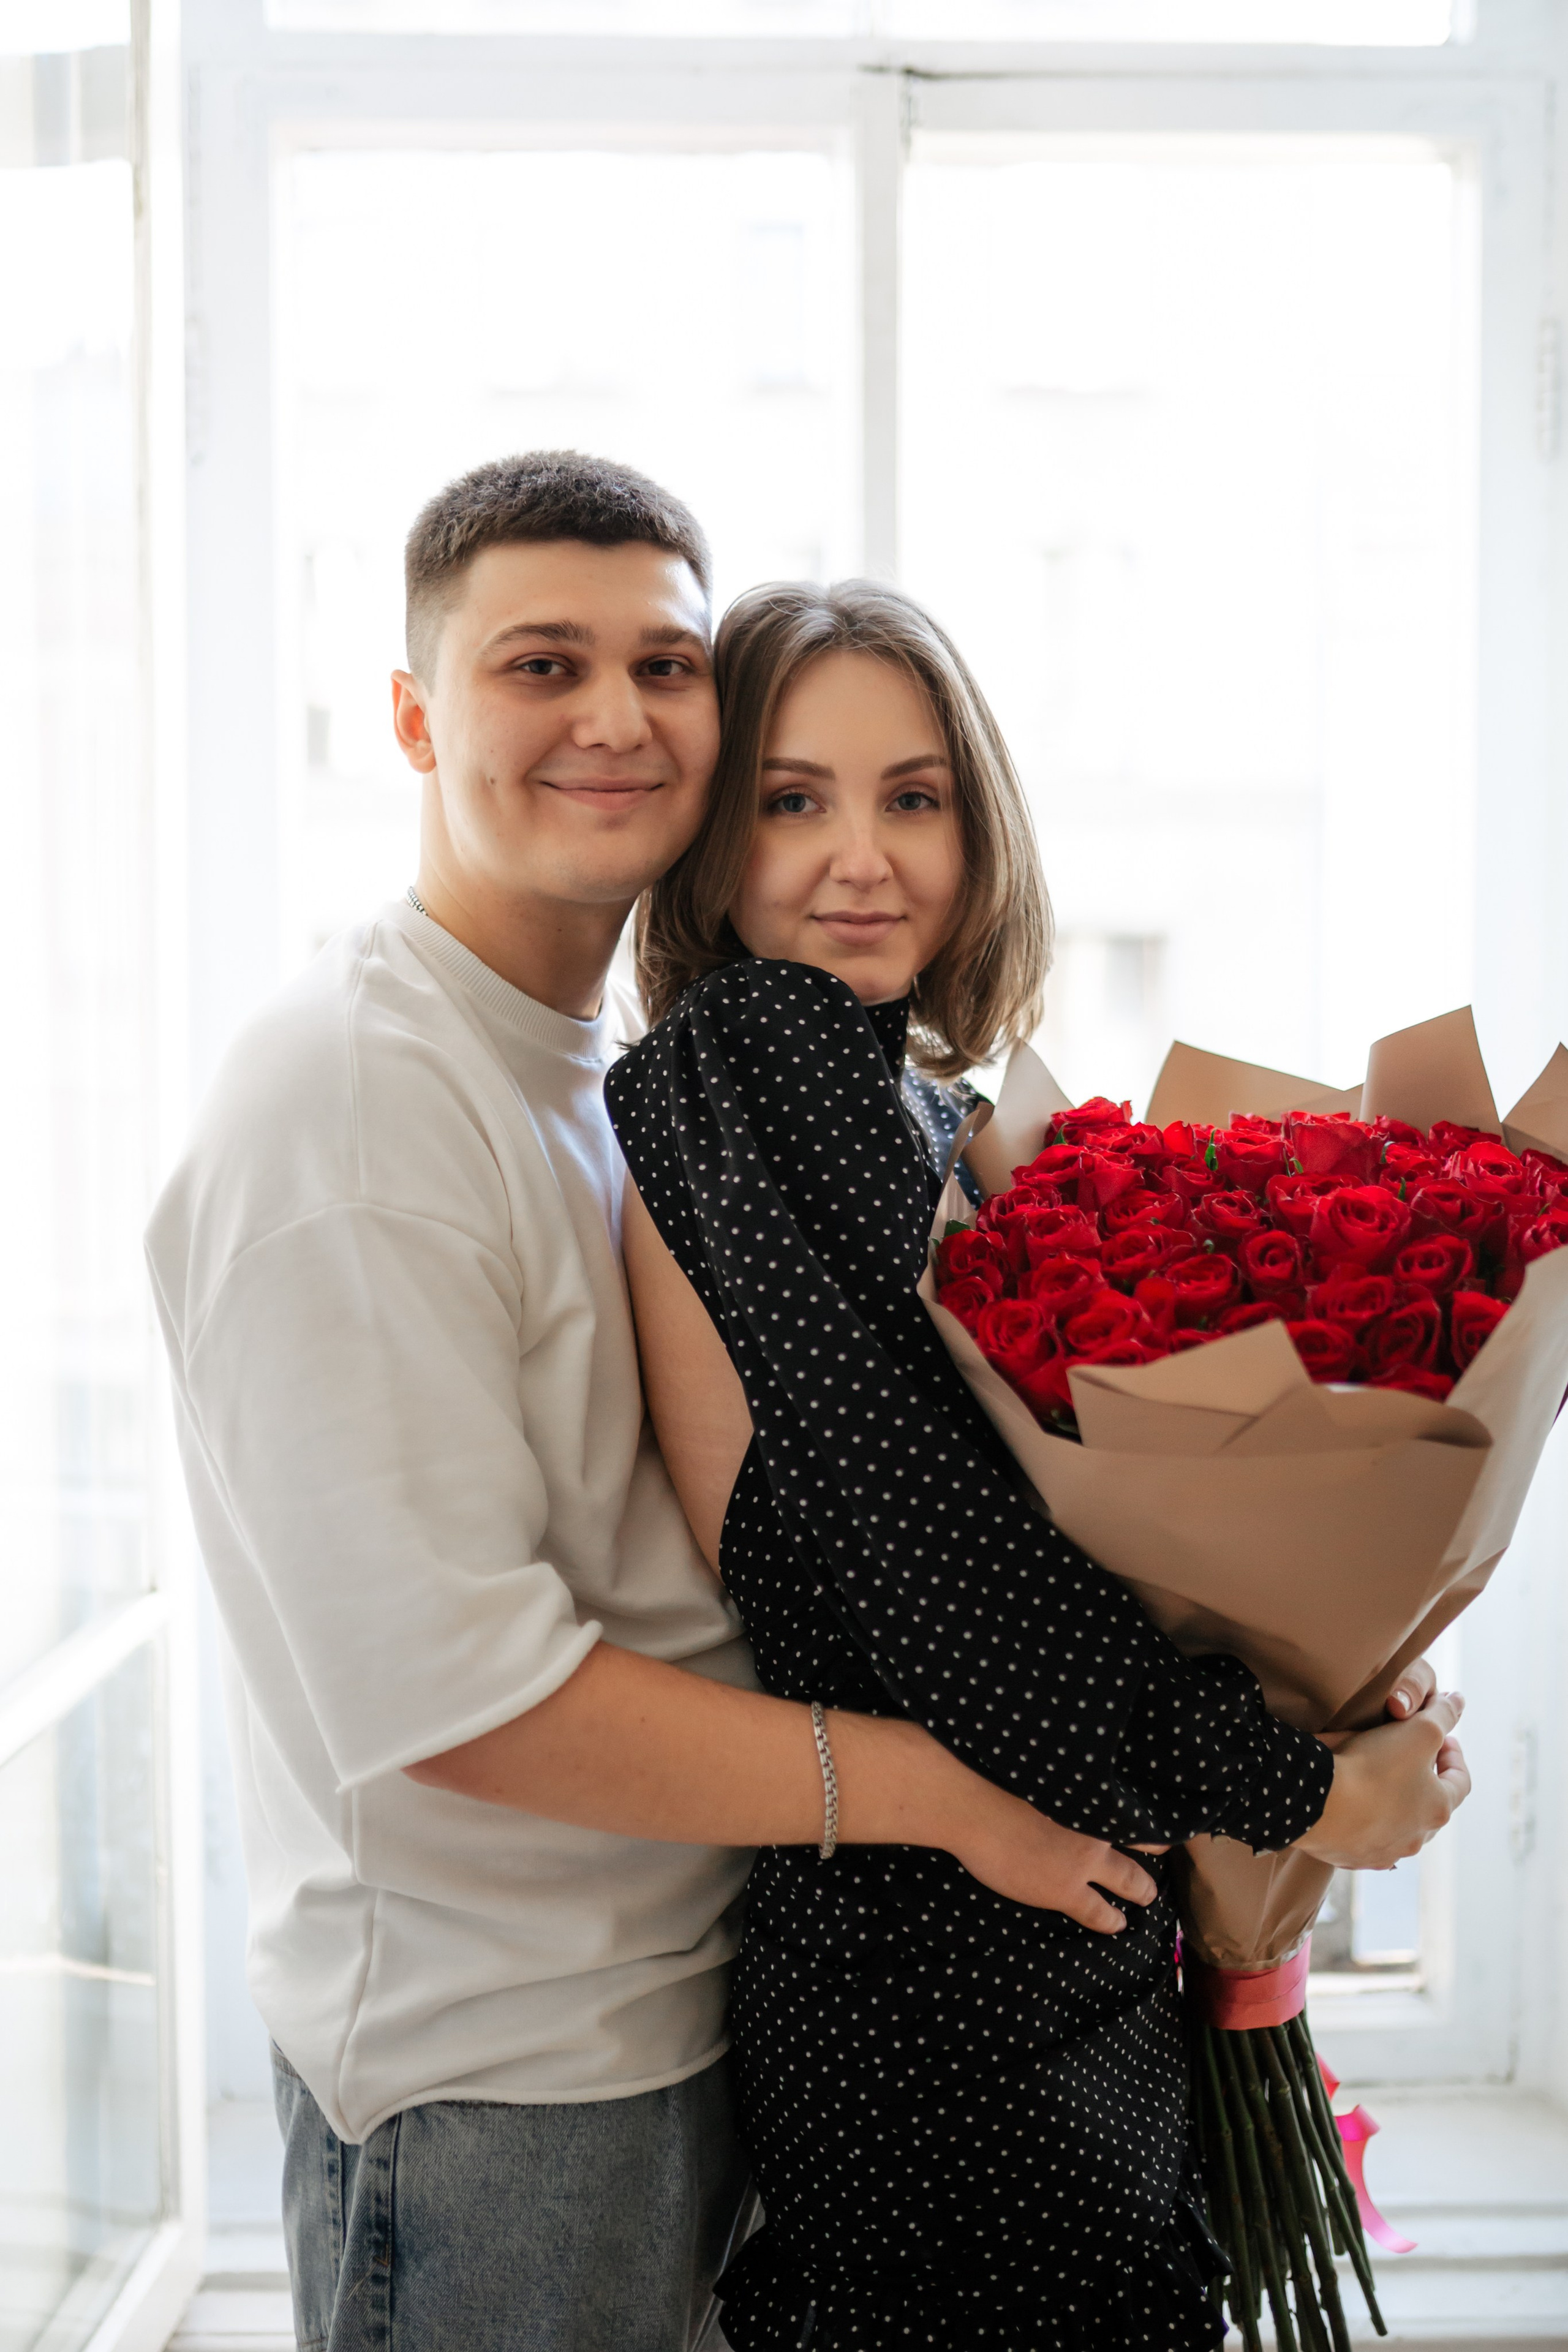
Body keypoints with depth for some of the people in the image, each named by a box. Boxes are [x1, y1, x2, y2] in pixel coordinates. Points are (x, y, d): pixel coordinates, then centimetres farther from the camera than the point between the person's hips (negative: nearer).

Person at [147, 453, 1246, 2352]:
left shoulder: (627, 1076, 8)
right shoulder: (352, 1095, -21)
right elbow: (445, 1685, -25)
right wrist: (947, 1789, -19)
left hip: (692, 1999, 8)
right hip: (488, 2070, -8)